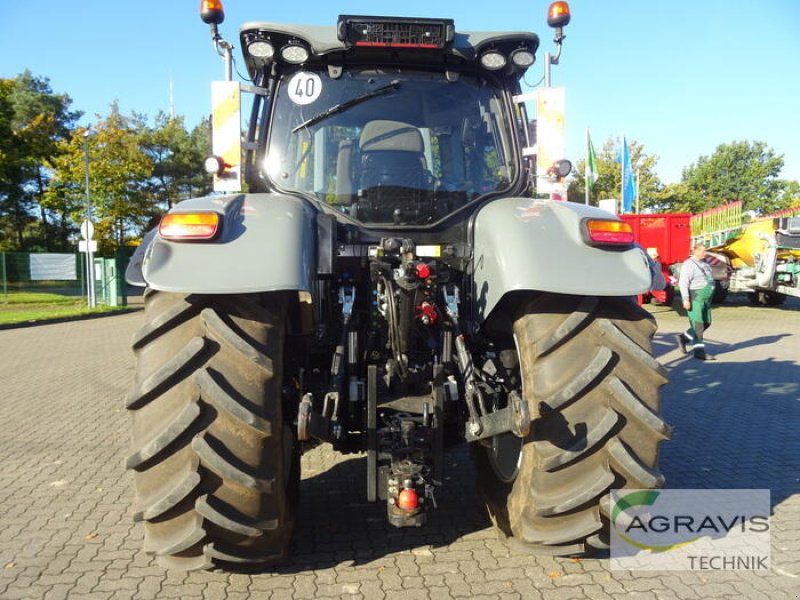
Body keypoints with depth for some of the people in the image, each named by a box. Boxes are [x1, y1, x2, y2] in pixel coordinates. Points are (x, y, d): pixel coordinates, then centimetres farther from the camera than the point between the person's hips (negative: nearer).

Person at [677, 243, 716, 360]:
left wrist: (709, 299, 22)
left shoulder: (704, 263, 16)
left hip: (705, 299, 9)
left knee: (706, 323, 10)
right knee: (698, 325, -6)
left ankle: (684, 338, 23)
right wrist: (686, 299, -24)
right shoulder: (689, 264, -11)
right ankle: (699, 351, -2)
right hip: (694, 298, -9)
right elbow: (683, 282, -18)